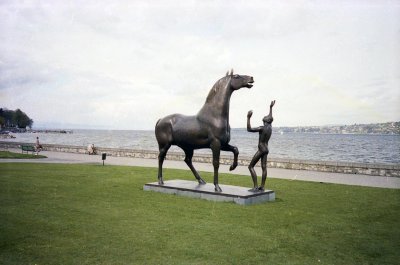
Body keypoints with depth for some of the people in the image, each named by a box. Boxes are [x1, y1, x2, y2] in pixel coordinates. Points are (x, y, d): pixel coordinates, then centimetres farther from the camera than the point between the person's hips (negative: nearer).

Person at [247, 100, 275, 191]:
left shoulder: (262, 128, -19)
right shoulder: (270, 127, 5)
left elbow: (249, 129, -23)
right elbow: (270, 118, 25)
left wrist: (248, 118, -24)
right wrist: (271, 107, 35)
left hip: (261, 149, -9)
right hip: (266, 149, 9)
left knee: (251, 166, -3)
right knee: (264, 167, 9)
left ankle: (256, 186, -8)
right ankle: (262, 186, 11)